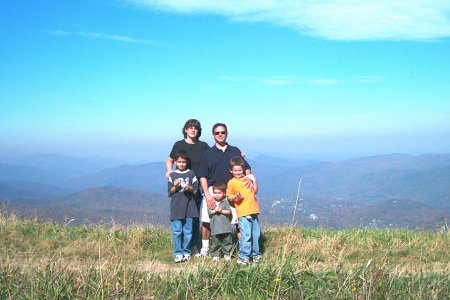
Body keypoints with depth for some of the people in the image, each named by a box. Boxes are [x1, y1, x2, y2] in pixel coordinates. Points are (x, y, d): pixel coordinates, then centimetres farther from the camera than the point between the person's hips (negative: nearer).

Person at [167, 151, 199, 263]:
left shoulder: (191, 174, 5)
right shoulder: (172, 175, 5)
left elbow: (195, 190, 5)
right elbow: (170, 192, 4)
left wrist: (189, 188, -14)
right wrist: (175, 187, -14)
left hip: (189, 207, 0)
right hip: (176, 208, 0)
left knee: (188, 232, 5)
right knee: (176, 232, -1)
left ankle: (186, 252, 16)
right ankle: (178, 253, 6)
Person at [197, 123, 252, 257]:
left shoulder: (235, 151, 11)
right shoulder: (207, 153, 7)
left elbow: (246, 168, 13)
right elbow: (202, 176, 2)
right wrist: (207, 194, -8)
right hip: (211, 191, -1)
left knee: (231, 220, -5)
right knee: (206, 222, -2)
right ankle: (204, 249, 13)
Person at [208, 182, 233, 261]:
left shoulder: (225, 202, 5)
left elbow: (229, 211, -3)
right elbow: (209, 212, -1)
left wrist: (221, 211, -13)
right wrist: (215, 210, -16)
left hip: (225, 228, 0)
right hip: (215, 228, 0)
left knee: (227, 241, 5)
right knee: (215, 243, 4)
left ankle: (227, 254, 17)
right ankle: (215, 254, 16)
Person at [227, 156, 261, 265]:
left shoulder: (247, 179, 16)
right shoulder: (231, 182, -1)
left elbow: (255, 191, 18)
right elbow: (229, 197, 0)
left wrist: (254, 180, 5)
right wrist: (235, 197, -20)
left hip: (253, 211, 6)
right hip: (243, 213, -6)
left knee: (256, 234, 13)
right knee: (246, 235, -12)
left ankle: (255, 253, 28)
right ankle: (243, 257, -4)